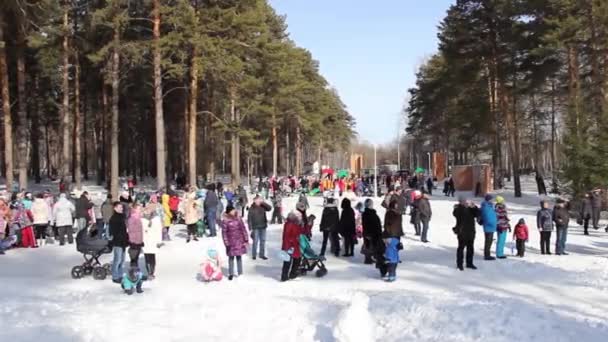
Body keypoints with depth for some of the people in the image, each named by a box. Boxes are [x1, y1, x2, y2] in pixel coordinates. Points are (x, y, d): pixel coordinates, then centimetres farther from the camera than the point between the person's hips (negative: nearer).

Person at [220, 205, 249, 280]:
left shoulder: (238, 218, 0)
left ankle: (240, 273, 19)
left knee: (239, 257, 9)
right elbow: (224, 233, -7)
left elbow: (243, 229, 4)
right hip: (231, 242, -2)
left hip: (239, 241, 2)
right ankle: (231, 274, 15)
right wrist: (226, 243, -10)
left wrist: (246, 240, 1)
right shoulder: (225, 220, -9)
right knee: (231, 257, 4)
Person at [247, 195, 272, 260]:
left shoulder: (263, 206, 4)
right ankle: (254, 255, 9)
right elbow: (249, 218, -7)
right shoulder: (252, 208, -7)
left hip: (263, 226, 4)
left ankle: (262, 254, 18)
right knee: (255, 241, -2)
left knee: (263, 241, 9)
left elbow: (269, 208, -9)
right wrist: (250, 228, -11)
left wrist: (263, 202, -13)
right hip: (255, 227, -4)